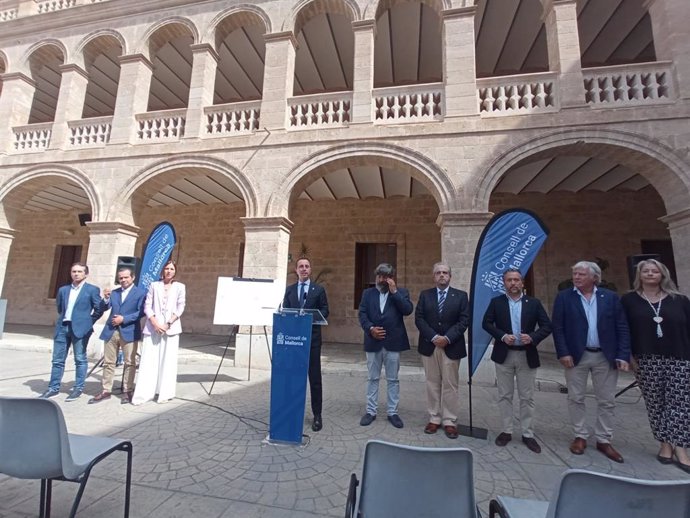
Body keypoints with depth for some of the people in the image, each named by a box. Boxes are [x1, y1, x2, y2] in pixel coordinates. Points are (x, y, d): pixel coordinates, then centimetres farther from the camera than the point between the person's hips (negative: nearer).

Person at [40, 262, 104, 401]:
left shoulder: (92, 289, -3)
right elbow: (59, 307, 25)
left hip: (80, 328, -5)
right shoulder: (63, 289, 12)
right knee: (57, 360, 10)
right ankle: (53, 388, 21)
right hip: (62, 327, 5)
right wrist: (64, 318, 17)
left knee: (80, 359, 2)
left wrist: (87, 322, 1)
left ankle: (78, 388, 10)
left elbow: (99, 309, -2)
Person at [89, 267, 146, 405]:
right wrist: (106, 298, -13)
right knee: (108, 362, 10)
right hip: (111, 331, 5)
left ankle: (127, 391, 12)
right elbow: (104, 308, 5)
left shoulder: (140, 293, -1)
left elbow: (141, 312, -9)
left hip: (129, 332, -5)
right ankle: (106, 391, 20)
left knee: (130, 363, 2)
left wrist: (124, 319, -16)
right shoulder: (114, 292, 14)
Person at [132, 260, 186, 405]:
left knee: (168, 361, 1)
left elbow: (180, 308, 2)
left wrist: (169, 324, -10)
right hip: (153, 327, 1)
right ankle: (143, 394, 6)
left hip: (171, 328, 0)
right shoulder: (154, 285, 9)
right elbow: (147, 306, 3)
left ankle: (165, 393, 9)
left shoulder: (180, 287, 8)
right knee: (149, 360, 0)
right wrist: (155, 323, -10)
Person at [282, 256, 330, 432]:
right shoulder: (289, 289, 11)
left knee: (314, 377, 2)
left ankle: (317, 415, 12)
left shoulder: (319, 289, 4)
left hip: (312, 338, -2)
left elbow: (325, 311, 0)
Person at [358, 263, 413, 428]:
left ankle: (393, 412, 22)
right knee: (372, 378, 11)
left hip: (393, 342, -1)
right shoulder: (368, 293, 9)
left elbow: (408, 310, -12)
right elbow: (362, 314, 1)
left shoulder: (401, 292, 4)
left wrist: (394, 291, -13)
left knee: (393, 379, 9)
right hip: (373, 342, 1)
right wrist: (370, 329, -15)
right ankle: (371, 411, 23)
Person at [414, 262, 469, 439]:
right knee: (432, 384, 9)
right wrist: (434, 337, -13)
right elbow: (419, 319, -2)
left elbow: (464, 320, -6)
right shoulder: (425, 295, 5)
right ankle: (434, 419, 21)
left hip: (451, 347, -1)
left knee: (450, 385, 5)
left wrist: (447, 338, -16)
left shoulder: (461, 296, 2)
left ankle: (450, 421, 17)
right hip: (429, 346, 2)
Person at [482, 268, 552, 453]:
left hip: (527, 356, 0)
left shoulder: (534, 303, 1)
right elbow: (486, 323, -3)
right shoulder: (496, 302, 0)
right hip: (504, 355, 0)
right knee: (504, 395, 9)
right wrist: (502, 336, -17)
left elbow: (547, 326, -1)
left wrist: (533, 337, -18)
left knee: (527, 397, 9)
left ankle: (527, 434, 22)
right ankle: (506, 431, 22)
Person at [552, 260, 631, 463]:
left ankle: (604, 440, 26)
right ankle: (580, 437, 24)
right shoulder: (564, 297, -3)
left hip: (606, 357, 2)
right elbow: (558, 327, -5)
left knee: (607, 401, 11)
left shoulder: (610, 297, 2)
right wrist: (563, 353, -11)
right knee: (576, 399, 8)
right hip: (576, 355, -1)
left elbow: (622, 328, 1)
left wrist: (623, 355, -7)